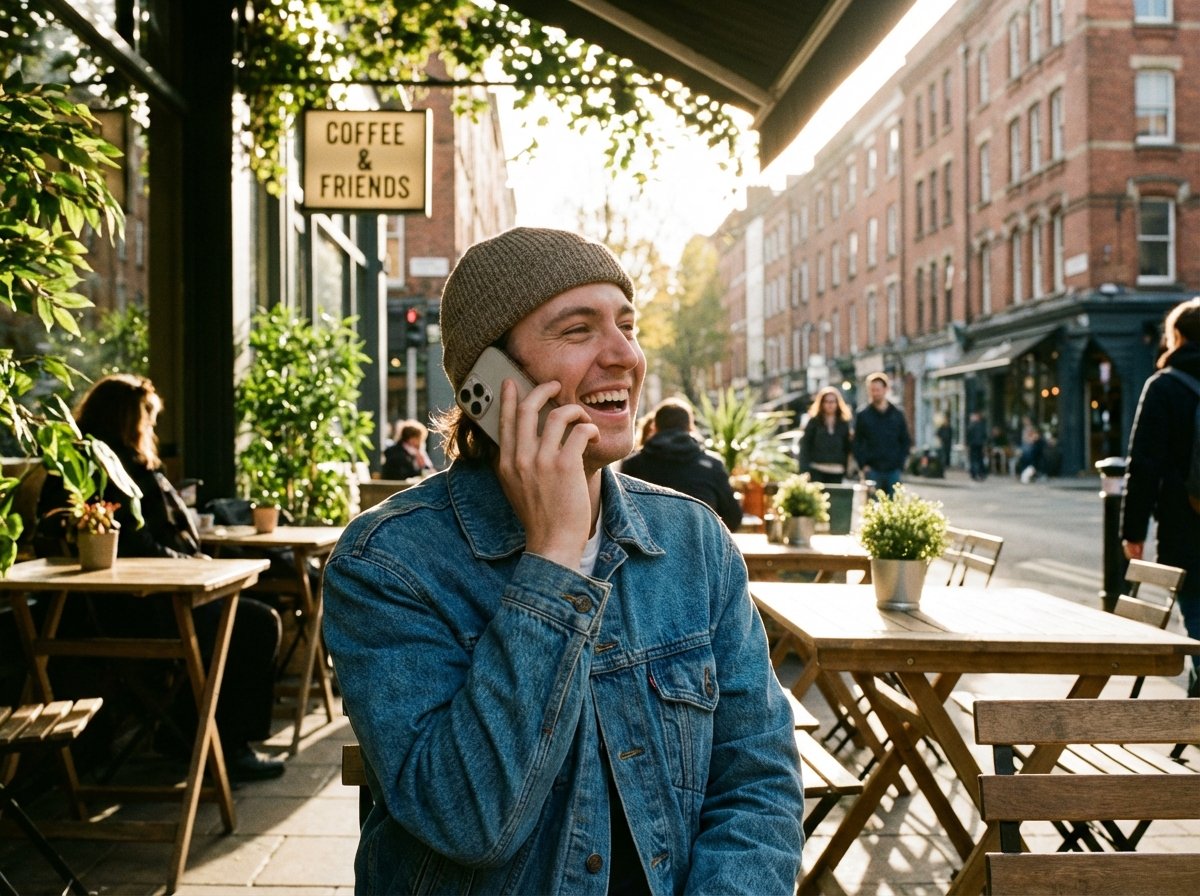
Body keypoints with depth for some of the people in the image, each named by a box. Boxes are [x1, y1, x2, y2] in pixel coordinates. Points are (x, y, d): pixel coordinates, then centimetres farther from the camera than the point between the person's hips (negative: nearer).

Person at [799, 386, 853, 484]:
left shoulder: (844, 424, 10)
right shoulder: (814, 422, 3)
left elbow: (846, 449, 12)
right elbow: (805, 446, 0)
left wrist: (845, 468, 6)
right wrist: (805, 470, -7)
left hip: (836, 473, 2)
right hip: (816, 471, -2)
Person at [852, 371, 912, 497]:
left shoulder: (897, 414, 7)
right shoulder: (863, 414, 2)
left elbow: (906, 441, 11)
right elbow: (857, 443, 2)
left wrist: (900, 463, 0)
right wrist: (863, 465, -6)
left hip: (893, 470, 2)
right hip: (872, 470, -2)